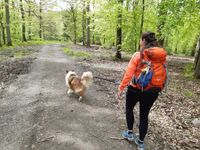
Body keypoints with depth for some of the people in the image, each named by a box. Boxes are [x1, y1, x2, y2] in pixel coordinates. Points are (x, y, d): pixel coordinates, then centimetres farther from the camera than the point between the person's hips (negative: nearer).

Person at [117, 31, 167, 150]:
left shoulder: (138, 55, -16)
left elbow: (128, 74, -17)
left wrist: (121, 88, -8)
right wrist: (159, 88, 15)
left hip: (136, 89, -4)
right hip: (152, 91, 4)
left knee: (129, 109, 23)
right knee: (144, 115, 16)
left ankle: (130, 133, 35)